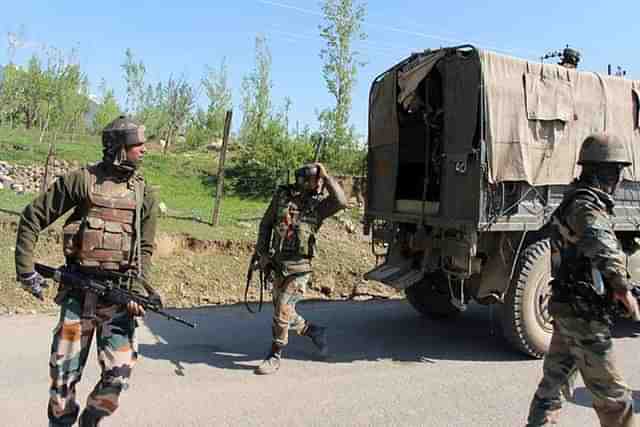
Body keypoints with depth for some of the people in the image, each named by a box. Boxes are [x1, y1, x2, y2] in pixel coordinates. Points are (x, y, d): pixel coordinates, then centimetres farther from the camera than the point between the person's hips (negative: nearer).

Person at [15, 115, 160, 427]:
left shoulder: (144, 194, 6)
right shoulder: (82, 180, -2)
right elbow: (32, 218, 4)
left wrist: (137, 288, -4)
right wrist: (25, 270, 0)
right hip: (78, 289, -1)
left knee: (118, 373, -4)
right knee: (63, 372, 6)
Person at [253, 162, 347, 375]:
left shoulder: (318, 203, -2)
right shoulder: (282, 195, 2)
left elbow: (341, 201, -22)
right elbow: (265, 224, 10)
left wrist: (326, 175, -16)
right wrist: (262, 252, 5)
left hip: (299, 268, -4)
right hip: (278, 266, 4)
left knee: (283, 311, -6)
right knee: (283, 312, 14)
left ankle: (274, 357, 12)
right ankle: (314, 331, 37)